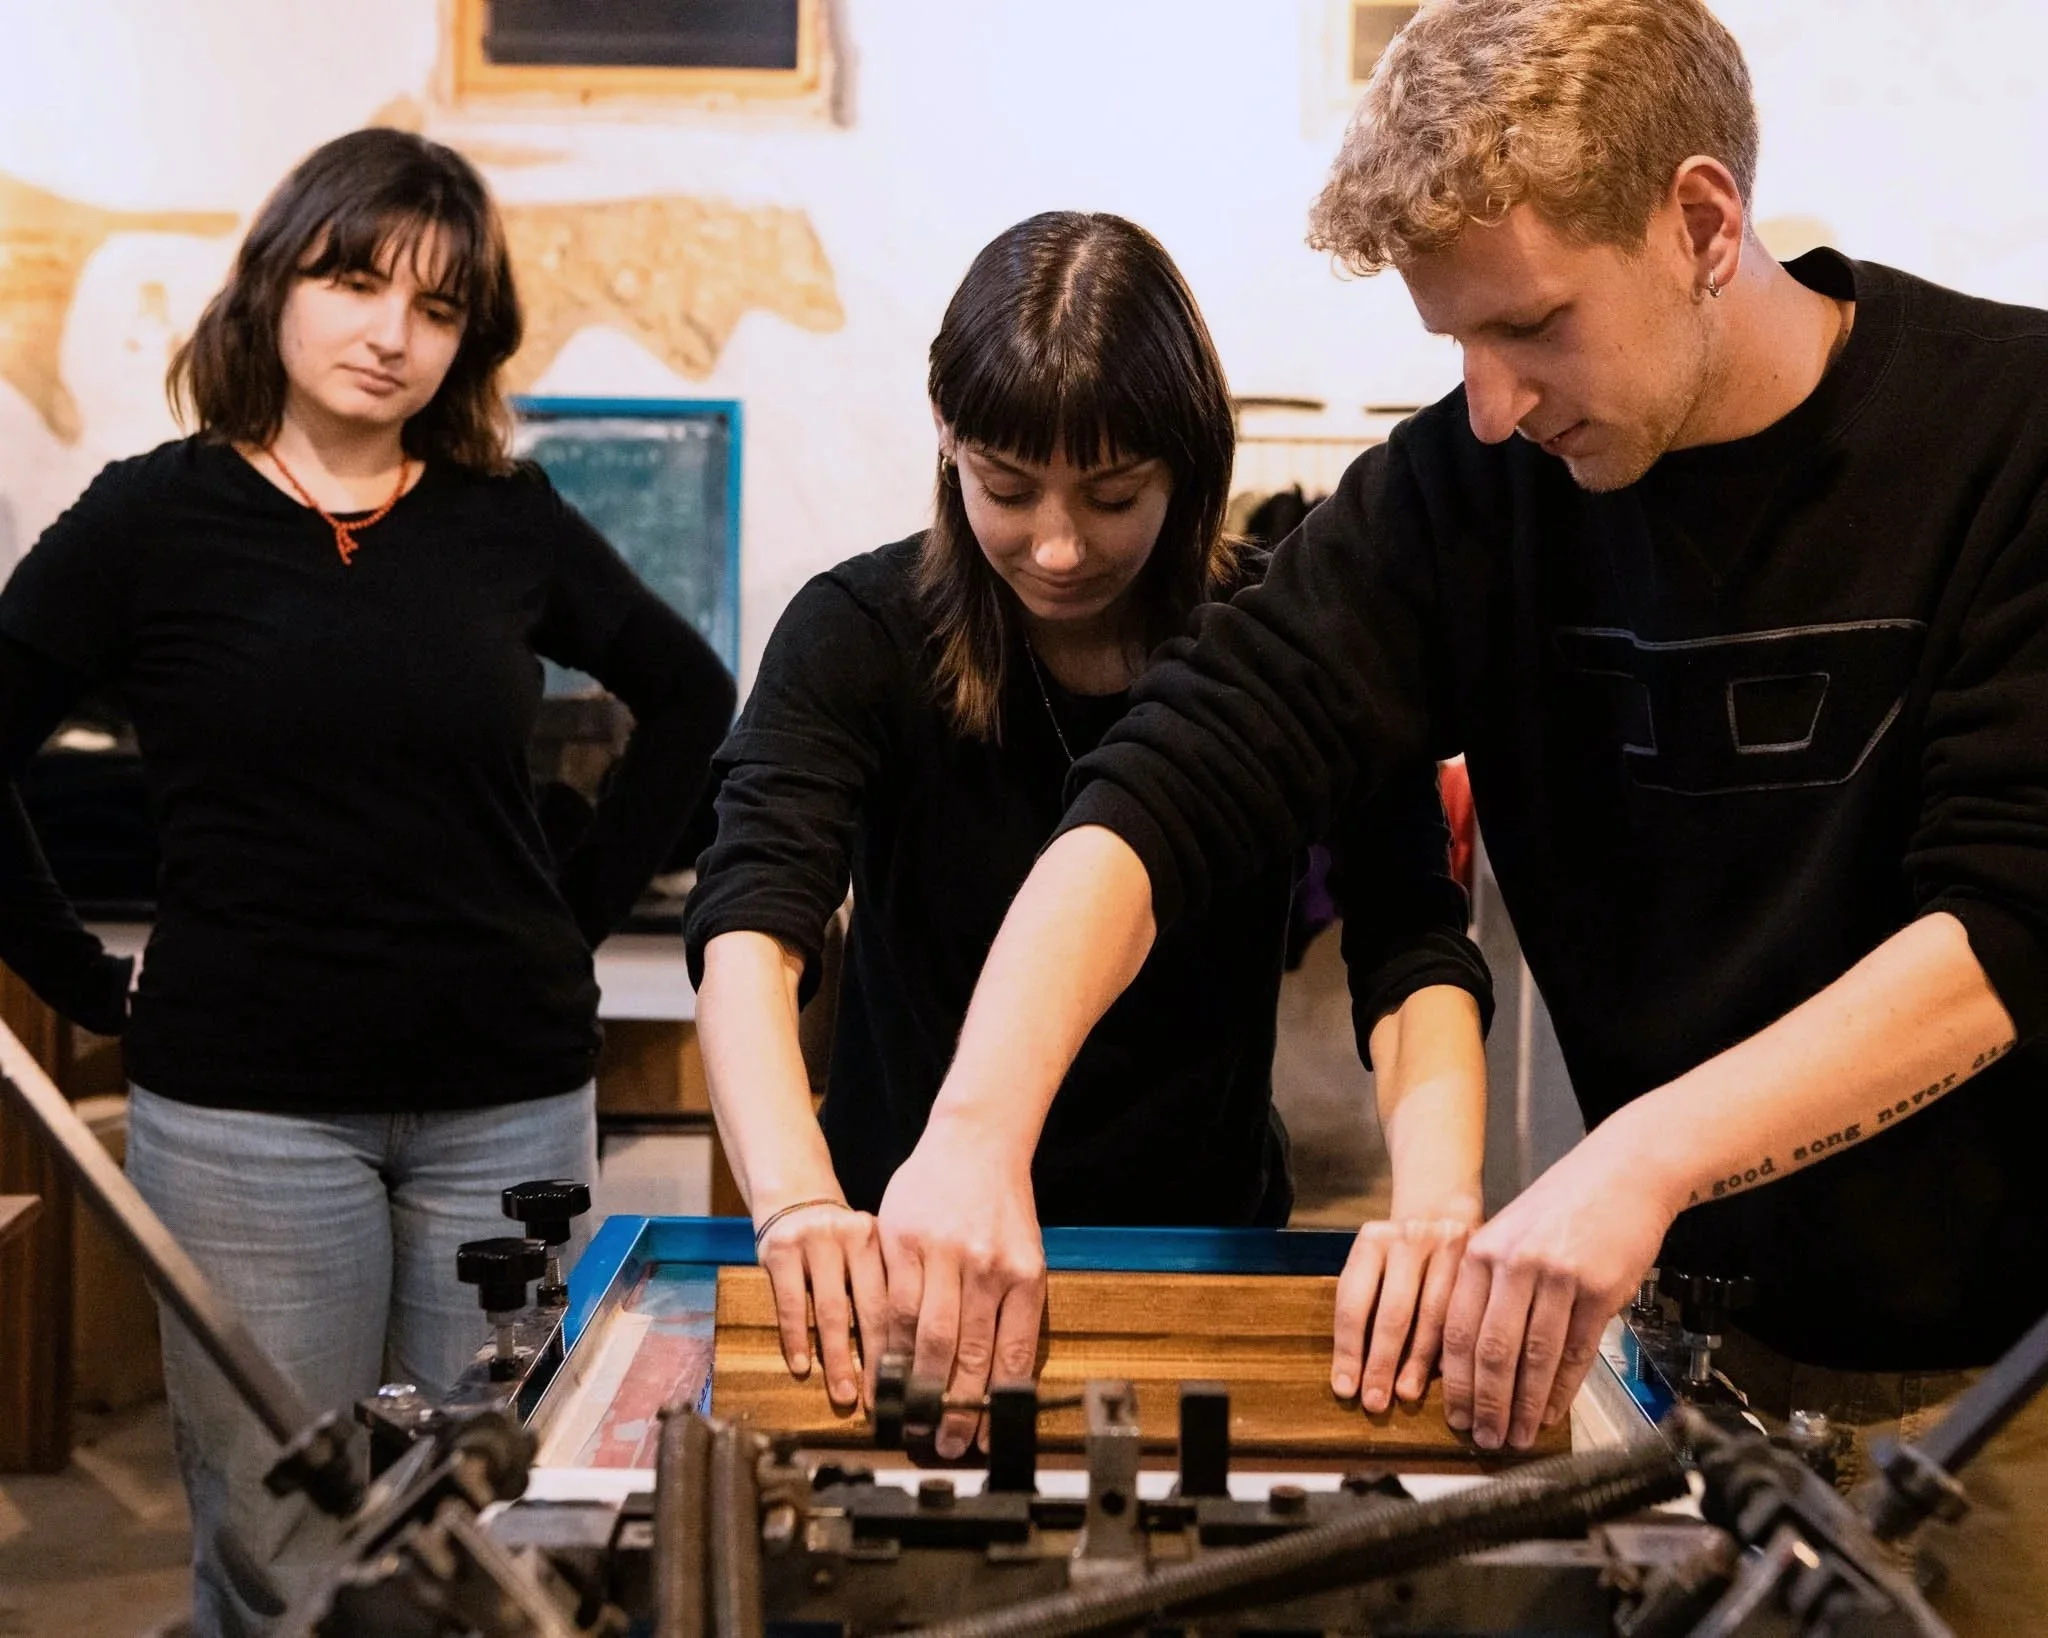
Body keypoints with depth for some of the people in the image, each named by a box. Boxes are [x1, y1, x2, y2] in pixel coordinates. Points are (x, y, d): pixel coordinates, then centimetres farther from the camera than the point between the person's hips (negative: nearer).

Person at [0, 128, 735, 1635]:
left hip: (513, 1098, 2)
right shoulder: (153, 519, -2)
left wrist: (590, 902, 9)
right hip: (247, 1105, -2)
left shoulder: (510, 522, 4)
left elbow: (689, 695, 17)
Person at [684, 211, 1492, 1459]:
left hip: (1207, 1248, 0)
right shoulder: (861, 634, -8)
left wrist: (1436, 1195, -33)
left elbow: (1414, 960, -13)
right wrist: (798, 1202, -41)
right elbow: (752, 932, -22)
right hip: (907, 1249, 0)